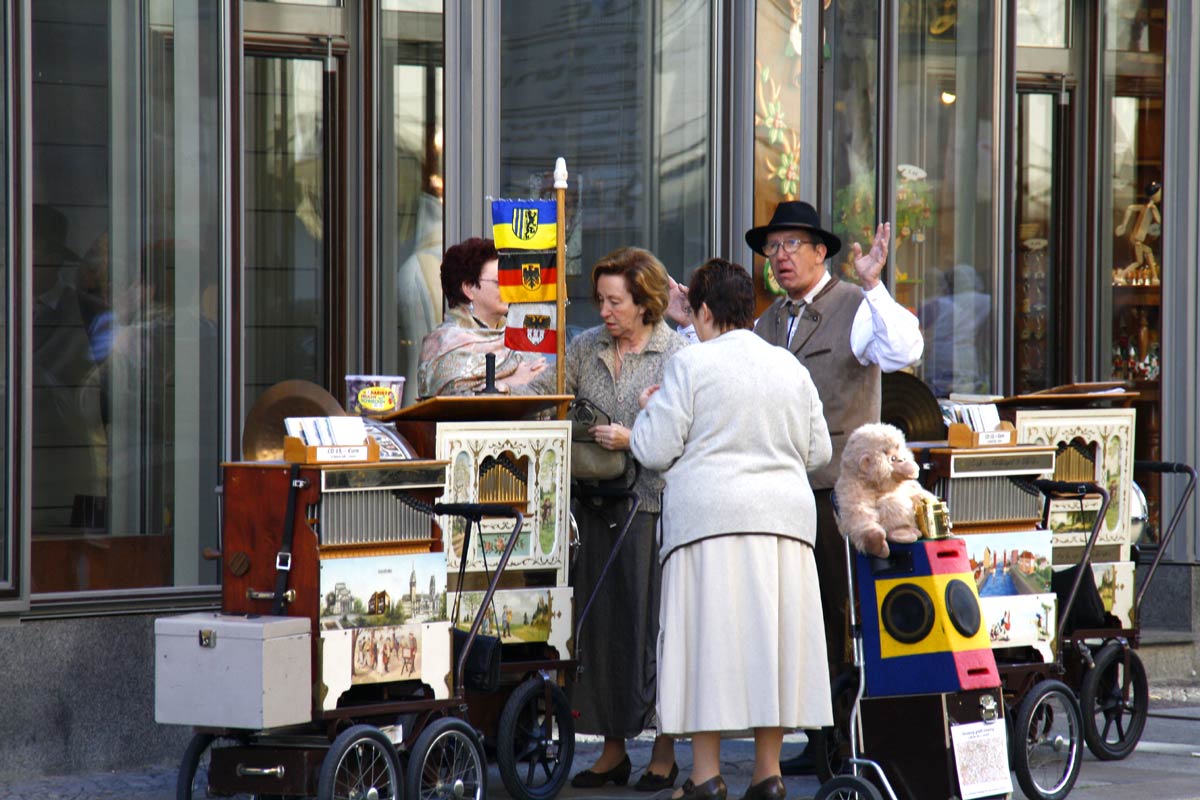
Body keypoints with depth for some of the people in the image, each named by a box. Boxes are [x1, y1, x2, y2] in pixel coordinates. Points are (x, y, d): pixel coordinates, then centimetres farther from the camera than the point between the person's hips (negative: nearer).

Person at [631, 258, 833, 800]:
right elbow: (818, 451, 17)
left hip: (710, 516, -5)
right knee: (770, 640, 6)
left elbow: (655, 450, -4)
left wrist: (648, 411, 16)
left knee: (708, 640, -3)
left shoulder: (691, 364, -3)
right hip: (784, 514, 5)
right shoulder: (790, 368, 13)